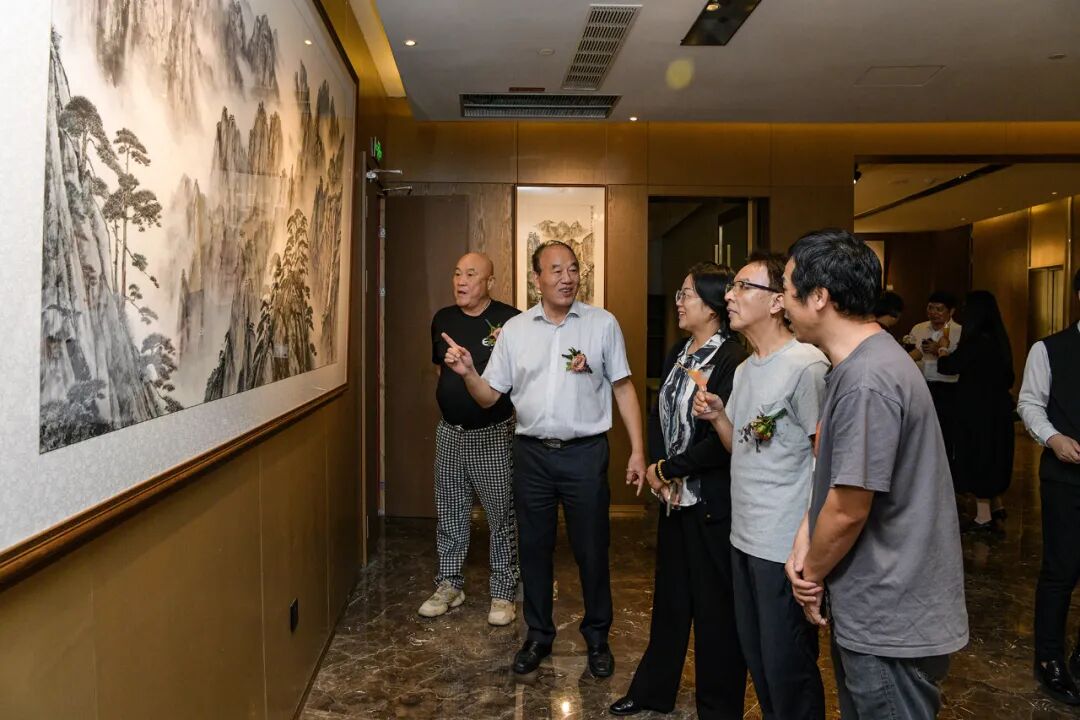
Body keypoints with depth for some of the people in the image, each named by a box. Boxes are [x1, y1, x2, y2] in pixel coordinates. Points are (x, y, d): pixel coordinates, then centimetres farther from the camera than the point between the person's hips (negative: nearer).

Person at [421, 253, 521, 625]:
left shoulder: (511, 320, -10)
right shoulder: (443, 319, 7)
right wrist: (452, 392, 11)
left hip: (494, 433, -5)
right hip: (450, 430, 5)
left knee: (501, 515, 4)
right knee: (449, 513, 13)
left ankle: (503, 593, 17)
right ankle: (449, 585, 28)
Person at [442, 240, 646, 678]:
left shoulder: (602, 324, -2)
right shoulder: (514, 330, 4)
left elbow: (623, 388, 1)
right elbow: (489, 396, 5)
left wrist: (637, 450, -4)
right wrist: (467, 372, -15)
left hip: (585, 452, -2)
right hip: (532, 453, 2)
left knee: (591, 550, 8)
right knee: (534, 548, 13)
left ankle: (597, 638, 29)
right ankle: (538, 636, 32)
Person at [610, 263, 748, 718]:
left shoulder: (732, 360, -18)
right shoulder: (679, 352, 7)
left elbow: (722, 441, -22)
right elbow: (659, 413, 10)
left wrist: (667, 469, -12)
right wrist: (656, 468, -6)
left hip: (713, 503, -8)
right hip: (675, 495, 8)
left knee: (714, 607, 8)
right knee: (669, 596, 20)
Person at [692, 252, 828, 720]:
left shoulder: (806, 366, -16)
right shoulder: (744, 369, 11)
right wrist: (716, 415, -2)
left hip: (786, 546, -8)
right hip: (744, 536, 8)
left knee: (786, 668, 5)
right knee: (755, 657, 20)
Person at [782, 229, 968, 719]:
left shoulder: (865, 381, -26)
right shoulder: (858, 363, 7)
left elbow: (849, 511, -24)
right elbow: (833, 467, 11)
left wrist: (811, 573, -7)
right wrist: (804, 540, -2)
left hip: (891, 622, -9)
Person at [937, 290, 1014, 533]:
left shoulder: (975, 342, -20)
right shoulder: (1000, 341, 5)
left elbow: (948, 367, -11)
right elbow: (1009, 378, 14)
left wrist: (943, 355, 9)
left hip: (977, 411, -8)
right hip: (998, 410, 8)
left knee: (977, 458, 1)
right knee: (992, 456, 20)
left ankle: (984, 517, 8)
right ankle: (996, 506, 29)